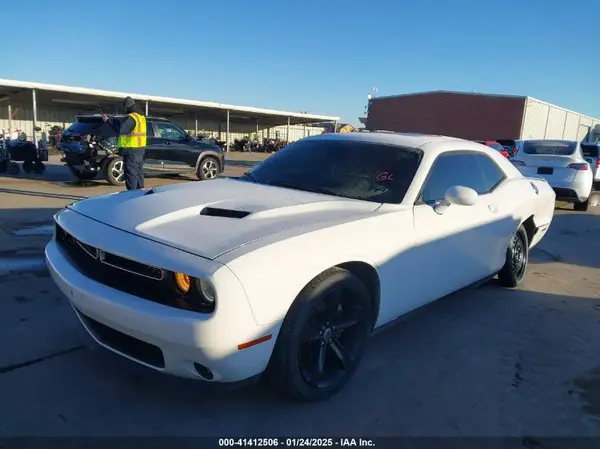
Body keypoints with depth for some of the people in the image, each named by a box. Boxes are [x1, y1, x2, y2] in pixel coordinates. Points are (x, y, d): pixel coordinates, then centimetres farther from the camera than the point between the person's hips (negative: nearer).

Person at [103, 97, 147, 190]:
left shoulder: (131, 118, -17)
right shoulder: (141, 116, 13)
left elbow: (120, 129, -24)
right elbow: (122, 122, 19)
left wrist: (109, 120, -13)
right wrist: (110, 118, 15)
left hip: (131, 150, -9)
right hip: (140, 148, 10)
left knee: (131, 172, -5)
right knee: (138, 171, 16)